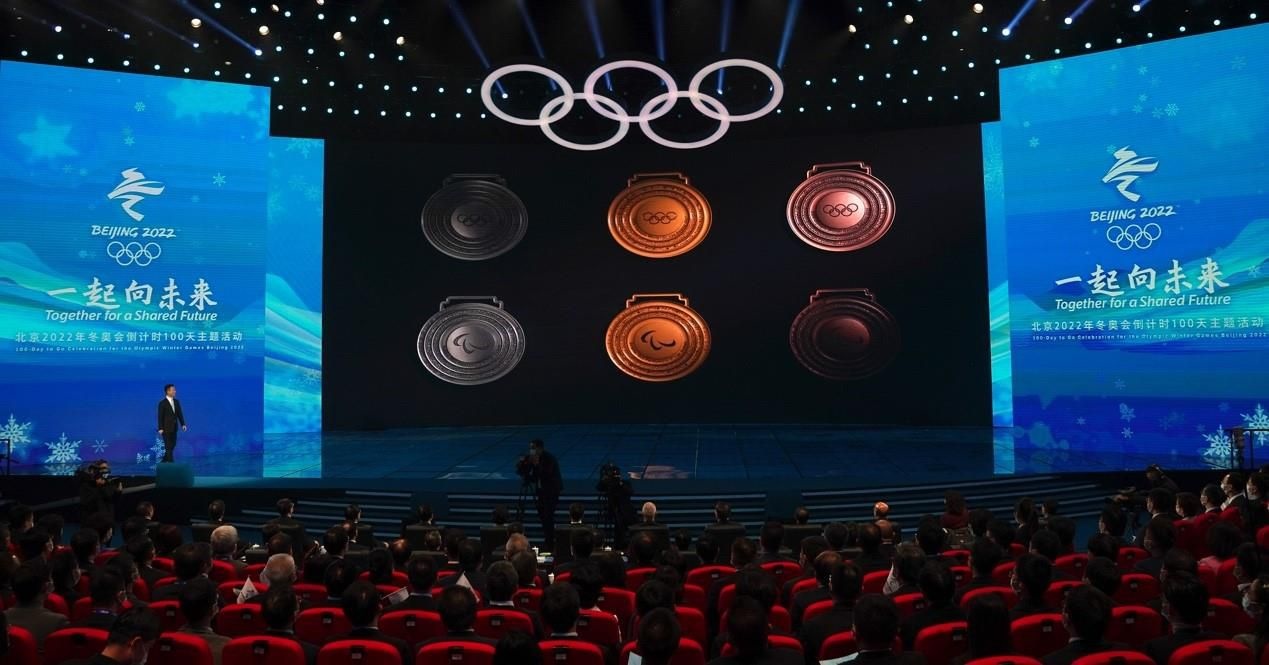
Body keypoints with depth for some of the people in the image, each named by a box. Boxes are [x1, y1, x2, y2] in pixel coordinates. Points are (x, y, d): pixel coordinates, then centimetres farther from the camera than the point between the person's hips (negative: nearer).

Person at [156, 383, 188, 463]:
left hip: (174, 428, 6)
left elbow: (180, 413, 7)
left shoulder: (176, 401, 7)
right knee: (168, 446, -3)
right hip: (166, 428, -6)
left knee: (172, 445, 10)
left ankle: (164, 460, 24)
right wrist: (160, 429, -14)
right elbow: (160, 416, -11)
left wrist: (183, 424, 0)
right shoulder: (162, 403, -10)